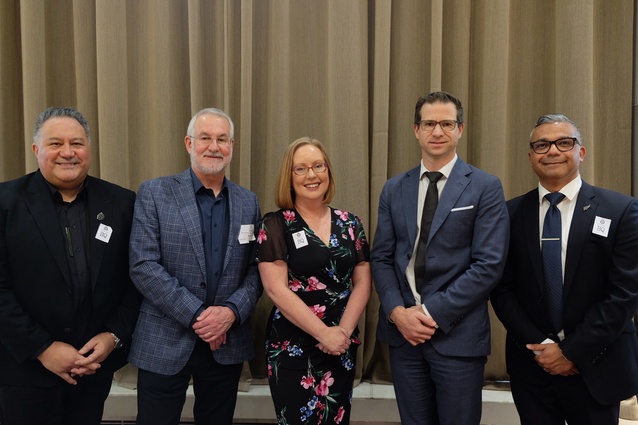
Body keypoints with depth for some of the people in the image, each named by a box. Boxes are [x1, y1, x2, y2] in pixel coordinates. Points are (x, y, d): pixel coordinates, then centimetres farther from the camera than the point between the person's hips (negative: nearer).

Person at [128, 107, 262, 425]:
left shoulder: (248, 202, 7)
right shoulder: (154, 193, -4)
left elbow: (256, 270, 5)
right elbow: (143, 266, -11)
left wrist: (231, 311, -13)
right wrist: (196, 315, -16)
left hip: (227, 344, 3)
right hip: (165, 343, -3)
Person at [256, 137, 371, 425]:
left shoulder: (349, 224, 6)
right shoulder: (275, 225, -6)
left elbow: (363, 282, 4)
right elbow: (276, 288, -13)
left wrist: (344, 330, -10)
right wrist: (323, 332, -16)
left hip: (342, 346, 4)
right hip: (292, 347, -3)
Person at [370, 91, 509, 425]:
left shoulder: (485, 188, -3)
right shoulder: (394, 189, 8)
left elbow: (489, 264, -11)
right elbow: (381, 258, 7)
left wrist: (433, 313, -14)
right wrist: (398, 312, -9)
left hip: (458, 335, -3)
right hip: (403, 333, 3)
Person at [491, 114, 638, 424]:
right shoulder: (511, 213, 1)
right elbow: (502, 290, 0)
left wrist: (574, 352, -11)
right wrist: (540, 346, -9)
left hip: (596, 369, -1)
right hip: (531, 366, 1)